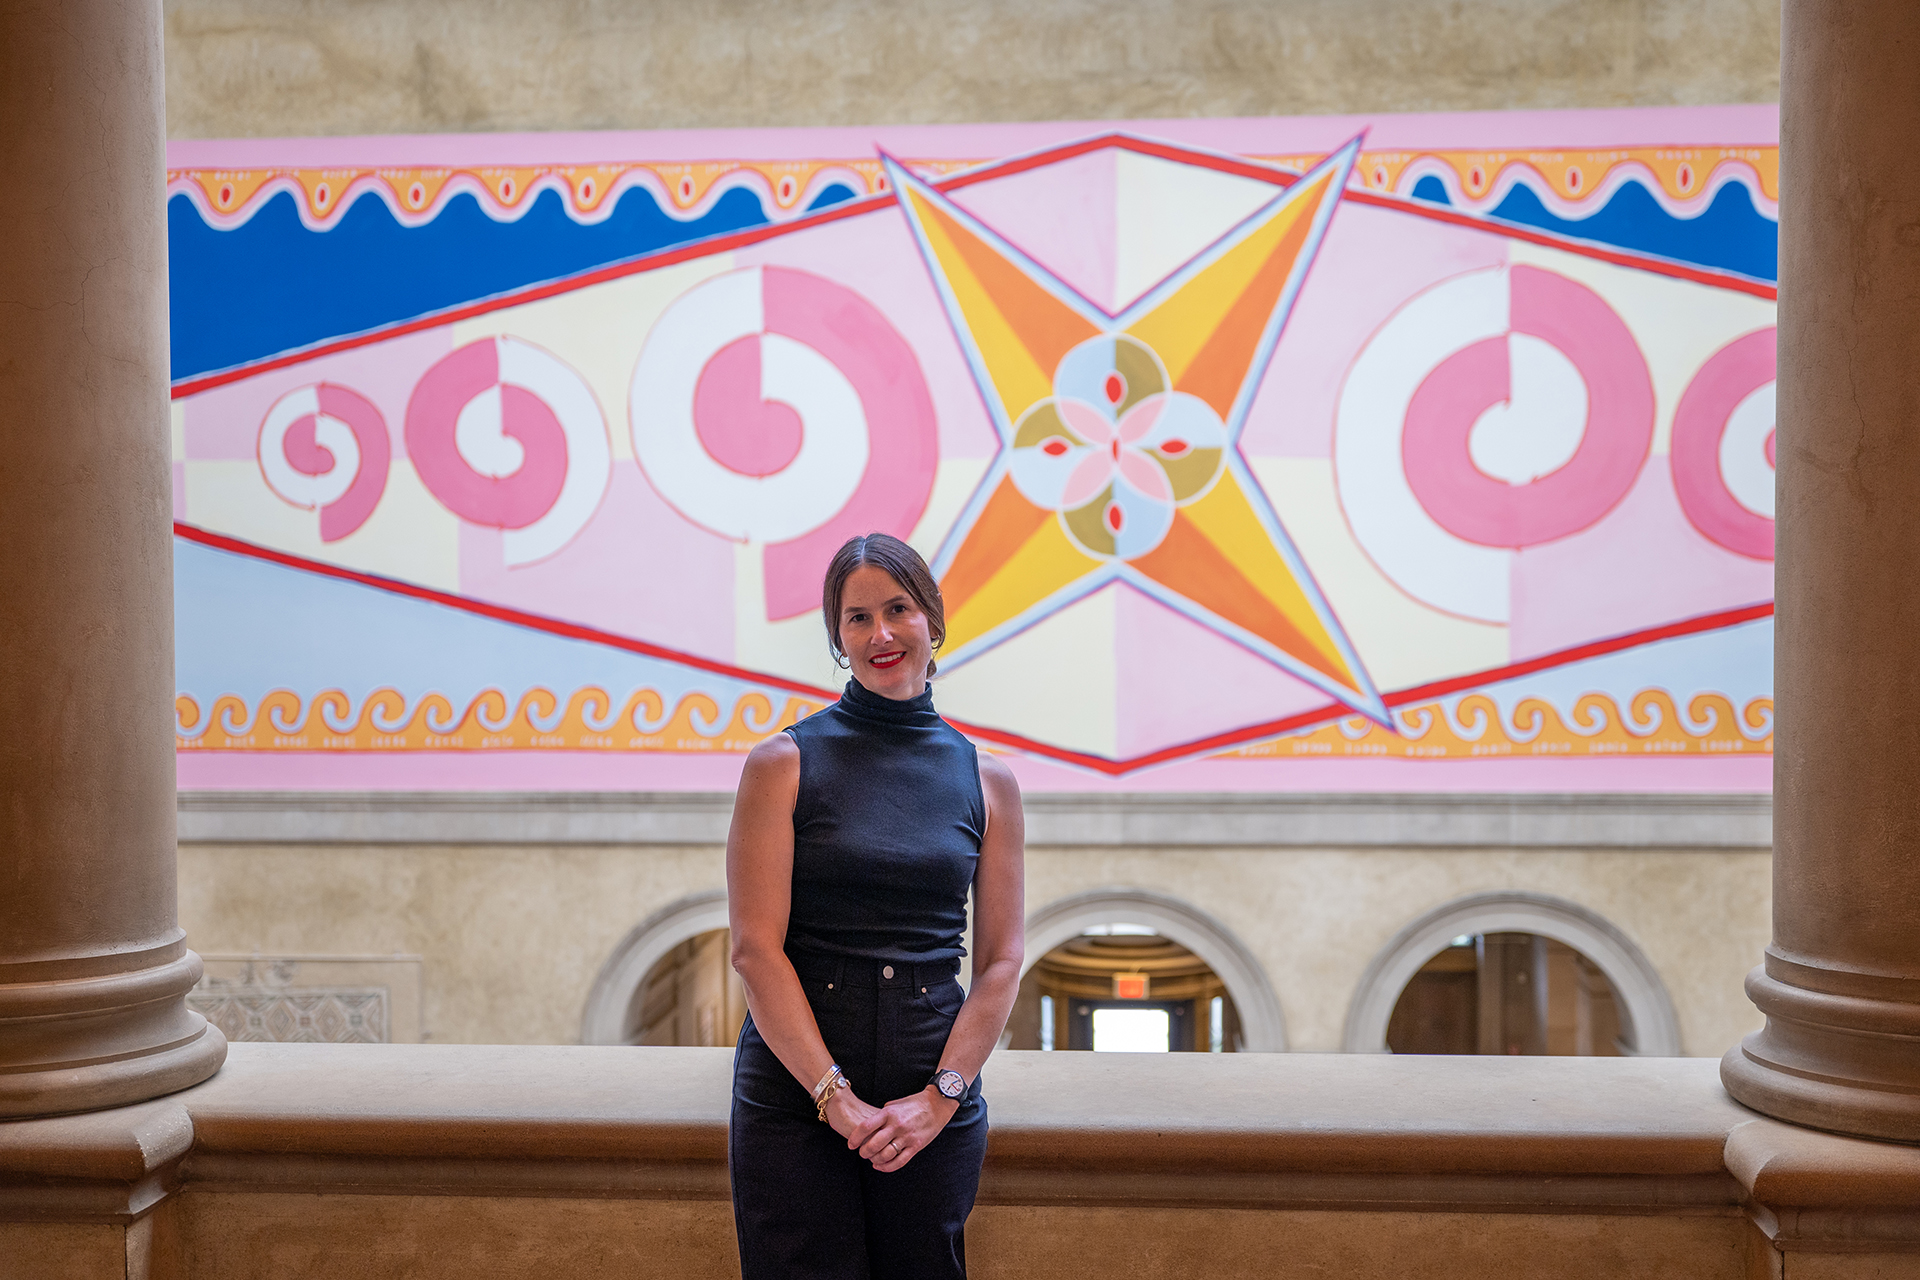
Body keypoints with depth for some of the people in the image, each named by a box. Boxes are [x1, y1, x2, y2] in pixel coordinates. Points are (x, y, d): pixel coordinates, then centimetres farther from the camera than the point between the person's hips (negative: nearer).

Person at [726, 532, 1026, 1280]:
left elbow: (1000, 961, 4)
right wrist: (835, 1095, -12)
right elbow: (756, 948, -7)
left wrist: (939, 1097, -6)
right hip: (793, 1100, -2)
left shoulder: (988, 781, 6)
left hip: (936, 1111, 2)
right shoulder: (785, 764, -2)